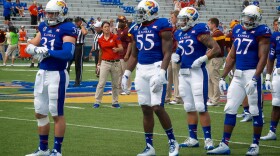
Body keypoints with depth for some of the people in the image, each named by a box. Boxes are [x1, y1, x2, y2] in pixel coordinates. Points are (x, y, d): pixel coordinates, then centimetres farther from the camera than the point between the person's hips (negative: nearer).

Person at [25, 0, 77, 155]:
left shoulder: (67, 28, -12)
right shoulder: (44, 27, 11)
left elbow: (68, 53, -23)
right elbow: (32, 45, 14)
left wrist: (47, 51, -20)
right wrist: (32, 48, -8)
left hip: (57, 75, -8)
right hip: (42, 73, 8)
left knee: (57, 114, 0)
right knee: (40, 112, 15)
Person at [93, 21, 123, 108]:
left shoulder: (115, 37, -3)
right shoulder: (100, 40, 4)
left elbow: (121, 48, -7)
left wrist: (117, 49, -29)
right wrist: (99, 62, 26)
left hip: (116, 63, -1)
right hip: (105, 62, 1)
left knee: (115, 84, 7)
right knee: (101, 83, -6)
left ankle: (115, 102, 16)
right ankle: (97, 102, -3)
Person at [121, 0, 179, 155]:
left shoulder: (161, 26, -7)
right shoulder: (137, 28, 13)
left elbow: (167, 53, -11)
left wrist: (161, 74, -21)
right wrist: (126, 75, 15)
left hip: (156, 68, -6)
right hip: (141, 70, 7)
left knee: (157, 107, -12)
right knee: (146, 109, 7)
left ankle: (172, 142, 4)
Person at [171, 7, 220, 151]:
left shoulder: (199, 32, -11)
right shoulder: (179, 34, 12)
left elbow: (216, 49, -14)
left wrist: (202, 59, -20)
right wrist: (175, 56, 5)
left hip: (197, 72, -8)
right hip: (183, 73, 8)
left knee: (201, 108, -9)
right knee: (189, 108, 12)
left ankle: (208, 139, -5)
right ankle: (193, 139, 19)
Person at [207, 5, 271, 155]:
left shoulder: (261, 32, -7)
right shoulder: (238, 30, 12)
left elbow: (263, 58, -13)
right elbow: (232, 56, 19)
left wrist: (254, 79, -22)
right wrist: (223, 77, 17)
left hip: (252, 74, -7)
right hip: (238, 75, 7)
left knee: (255, 111, 1)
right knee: (230, 109, 5)